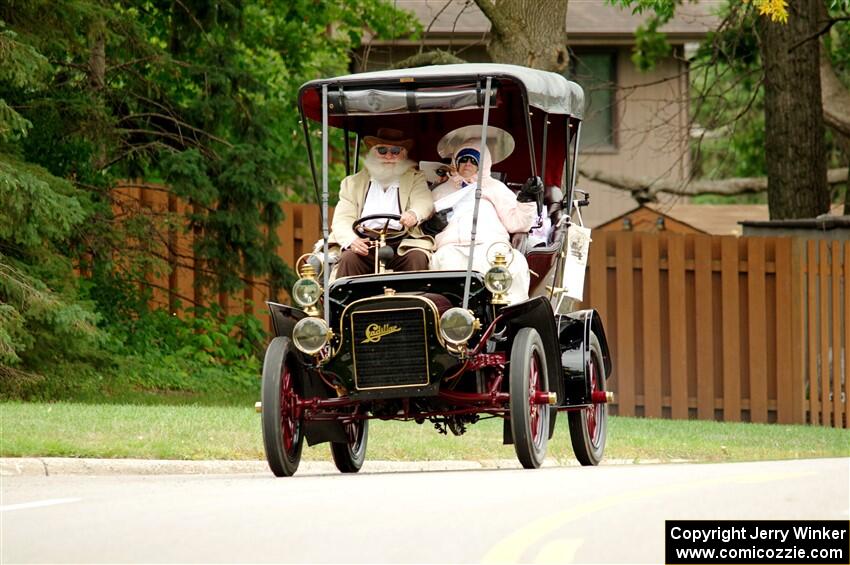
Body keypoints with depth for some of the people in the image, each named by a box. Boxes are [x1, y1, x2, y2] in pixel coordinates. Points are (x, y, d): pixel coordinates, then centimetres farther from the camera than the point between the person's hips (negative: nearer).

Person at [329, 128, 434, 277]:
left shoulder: (415, 179, 22)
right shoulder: (353, 182, 23)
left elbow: (425, 202, 0)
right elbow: (342, 219, 10)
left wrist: (414, 214, -27)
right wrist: (352, 240, -15)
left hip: (401, 245, -1)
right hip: (365, 245, 1)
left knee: (417, 258, -31)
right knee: (348, 259, -30)